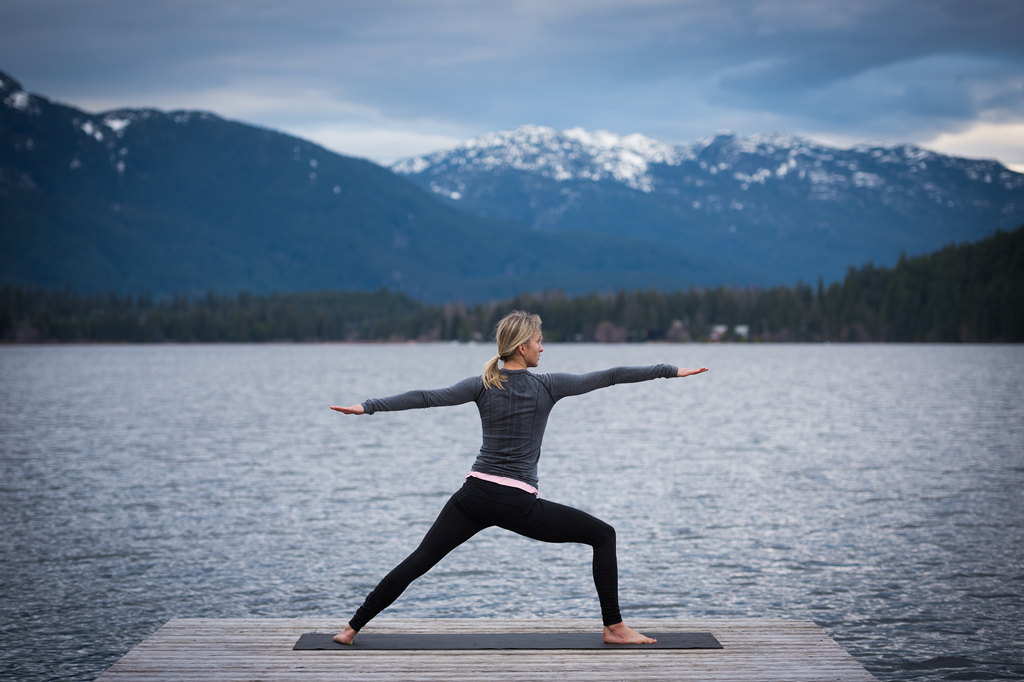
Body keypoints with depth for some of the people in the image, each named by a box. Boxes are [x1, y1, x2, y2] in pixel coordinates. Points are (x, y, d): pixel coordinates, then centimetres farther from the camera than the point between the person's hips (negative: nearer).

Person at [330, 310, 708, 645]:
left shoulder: (483, 385, 4)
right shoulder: (546, 387, -3)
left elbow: (426, 397, -3)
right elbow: (610, 376, 1)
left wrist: (368, 406, -1)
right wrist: (672, 370, 7)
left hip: (474, 495, 4)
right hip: (517, 504, -4)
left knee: (418, 561, 10)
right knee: (603, 535, 8)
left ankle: (353, 627, 9)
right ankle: (614, 628, 6)